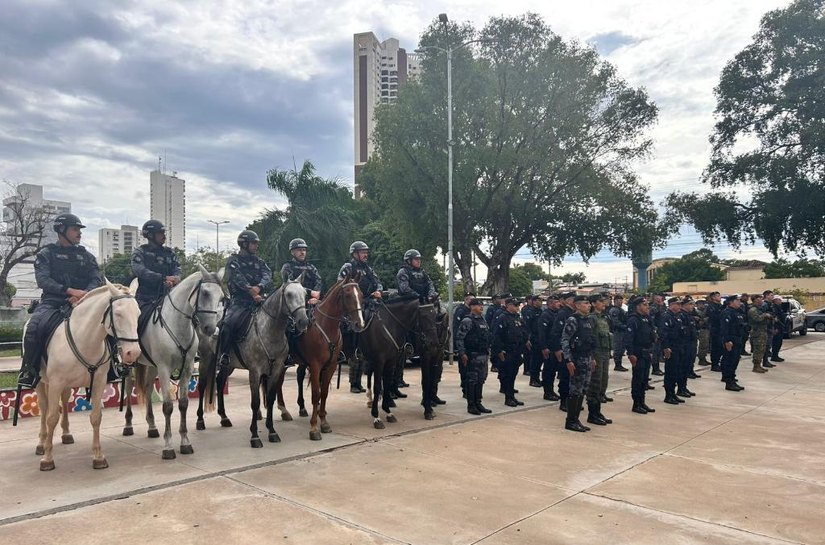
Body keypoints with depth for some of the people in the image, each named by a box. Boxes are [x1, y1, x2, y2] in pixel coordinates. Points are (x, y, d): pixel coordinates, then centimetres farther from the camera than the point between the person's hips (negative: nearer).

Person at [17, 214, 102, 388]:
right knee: (34, 326, -31)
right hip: (52, 302, -2)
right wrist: (69, 290, -21)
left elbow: (97, 280, 6)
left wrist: (84, 294, -16)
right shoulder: (46, 254, 9)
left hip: (80, 302, 2)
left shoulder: (86, 256, 18)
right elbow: (42, 280, -7)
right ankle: (29, 371, -14)